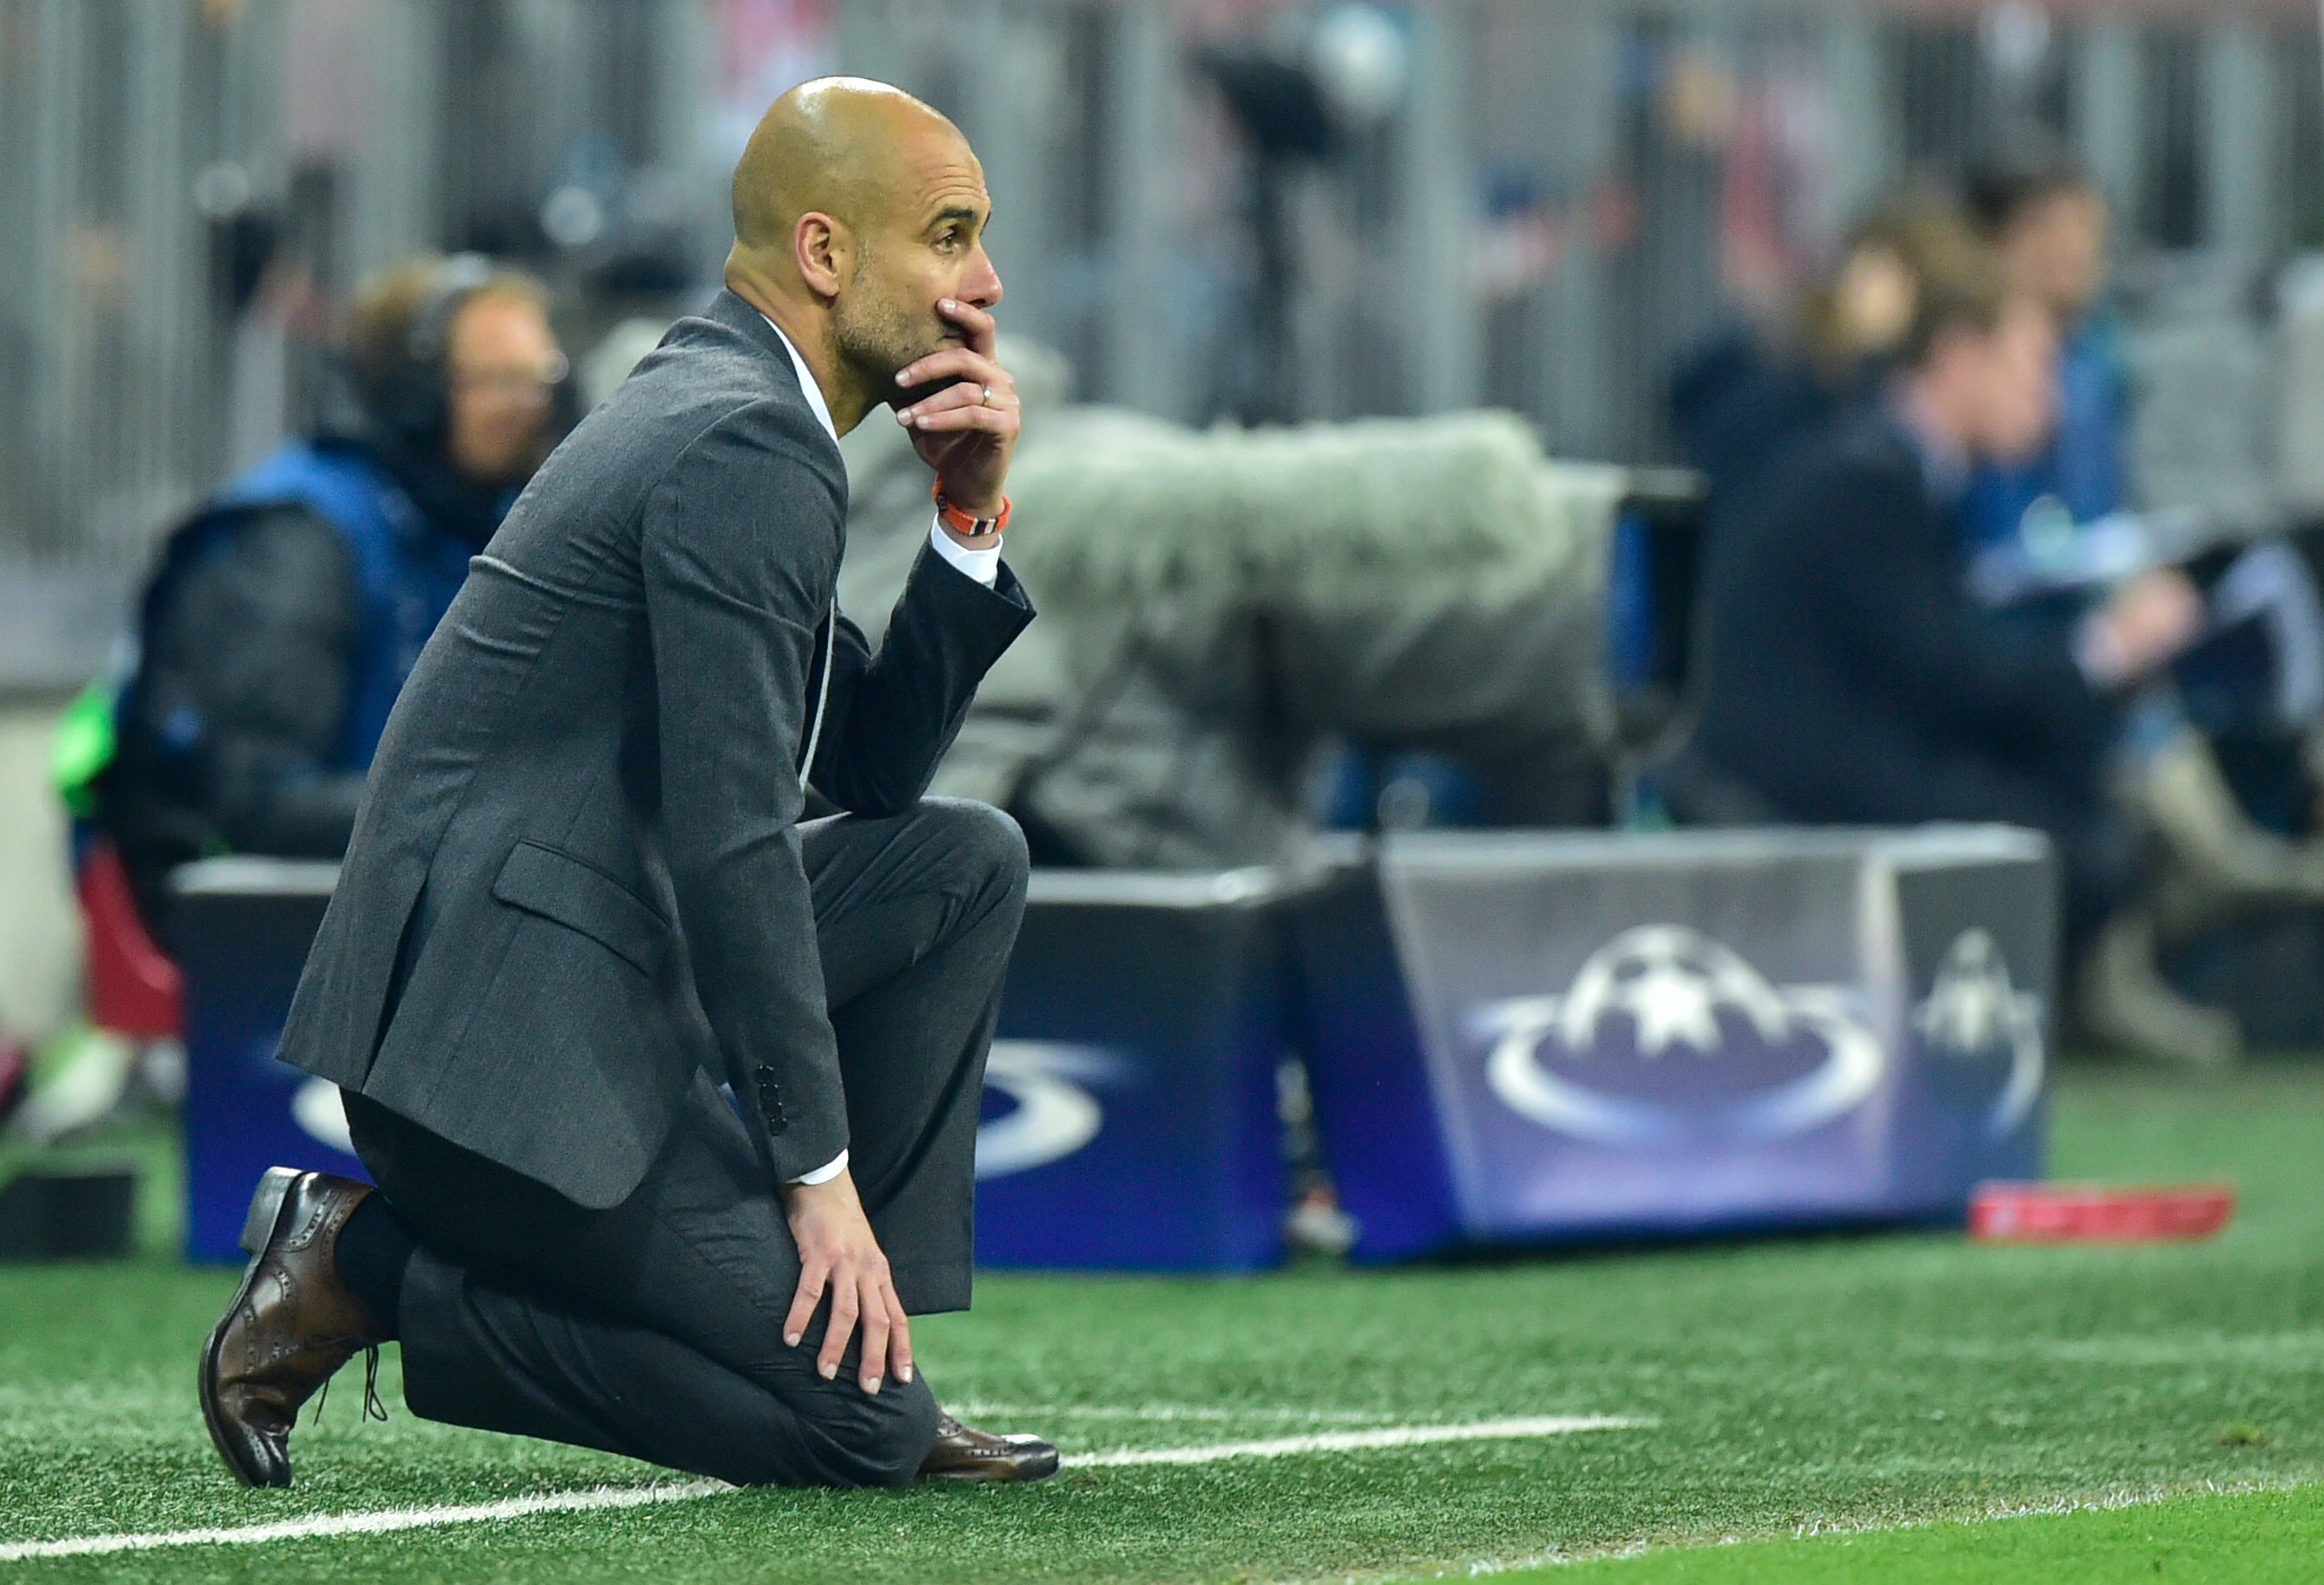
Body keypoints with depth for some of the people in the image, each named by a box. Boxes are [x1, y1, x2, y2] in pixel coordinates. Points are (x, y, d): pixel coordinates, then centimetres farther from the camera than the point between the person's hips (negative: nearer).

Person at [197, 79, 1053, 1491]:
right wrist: (818, 1174, -15)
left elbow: (874, 766, 21)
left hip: (585, 975, 10)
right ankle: (369, 1267, -4)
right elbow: (733, 840, -19)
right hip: (508, 1040, -10)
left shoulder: (710, 408, 18)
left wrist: (973, 523, 7)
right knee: (866, 1426, -11)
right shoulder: (749, 451, -14)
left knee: (969, 861, 14)